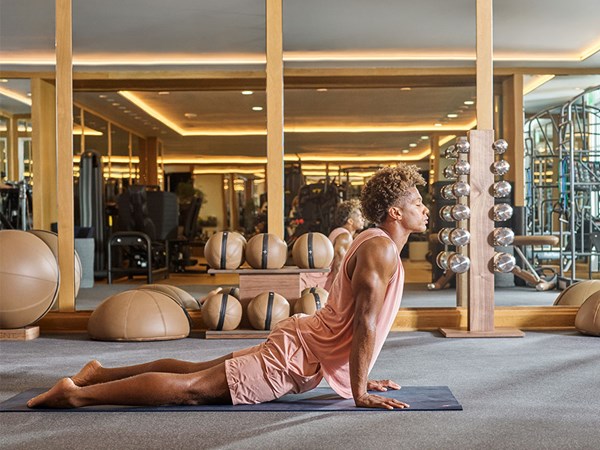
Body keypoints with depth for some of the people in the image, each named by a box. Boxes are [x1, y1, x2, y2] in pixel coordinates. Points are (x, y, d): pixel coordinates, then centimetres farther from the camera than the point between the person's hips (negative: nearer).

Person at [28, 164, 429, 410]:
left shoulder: (374, 244, 15)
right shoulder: (381, 250, -17)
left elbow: (361, 321, 23)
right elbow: (365, 324, -22)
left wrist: (362, 377, 23)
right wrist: (359, 394, -18)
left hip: (301, 339, 10)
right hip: (301, 355, -10)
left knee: (193, 372, 16)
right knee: (191, 388, -11)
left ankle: (101, 373, 22)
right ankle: (76, 394, -9)